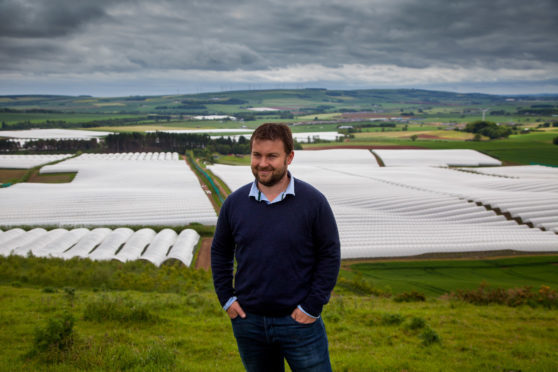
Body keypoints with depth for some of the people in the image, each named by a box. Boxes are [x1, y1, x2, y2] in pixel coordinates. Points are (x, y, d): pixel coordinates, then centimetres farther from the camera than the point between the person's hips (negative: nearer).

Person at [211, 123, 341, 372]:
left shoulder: (313, 202, -9)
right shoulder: (235, 203, 0)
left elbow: (330, 255, -6)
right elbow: (219, 251, 12)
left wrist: (312, 306, -10)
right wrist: (226, 298, 4)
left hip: (298, 321, -3)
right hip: (248, 320, 3)